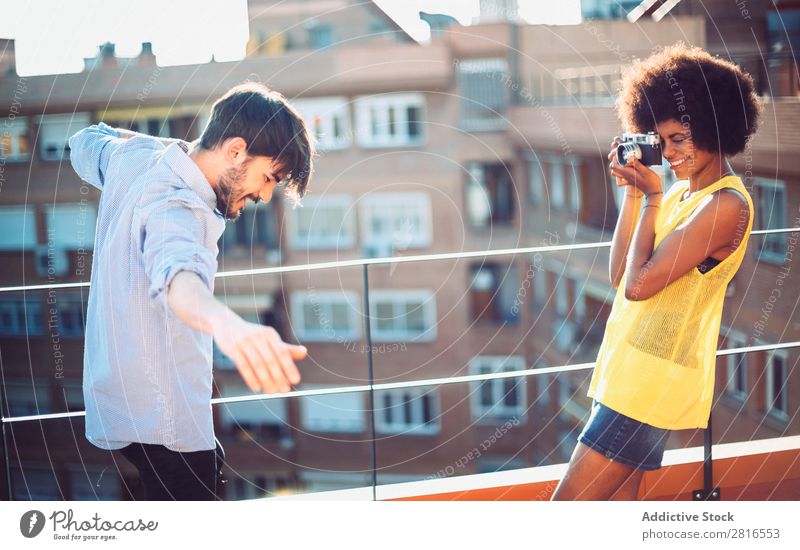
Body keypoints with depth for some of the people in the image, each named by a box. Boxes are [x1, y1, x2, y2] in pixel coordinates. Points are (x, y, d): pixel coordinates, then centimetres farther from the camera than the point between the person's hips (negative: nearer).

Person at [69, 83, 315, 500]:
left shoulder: (133, 153, 1)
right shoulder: (175, 206, -28)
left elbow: (85, 143, 26)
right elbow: (176, 272, -52)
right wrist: (225, 323, -73)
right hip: (159, 422, -10)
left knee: (210, 467, 30)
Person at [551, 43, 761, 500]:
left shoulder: (726, 205, -13)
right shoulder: (682, 193, 14)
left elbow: (639, 284, -18)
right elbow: (620, 274, 11)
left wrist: (651, 197, -7)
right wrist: (632, 191, 5)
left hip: (653, 382, -9)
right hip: (630, 373, 9)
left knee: (568, 507, -9)